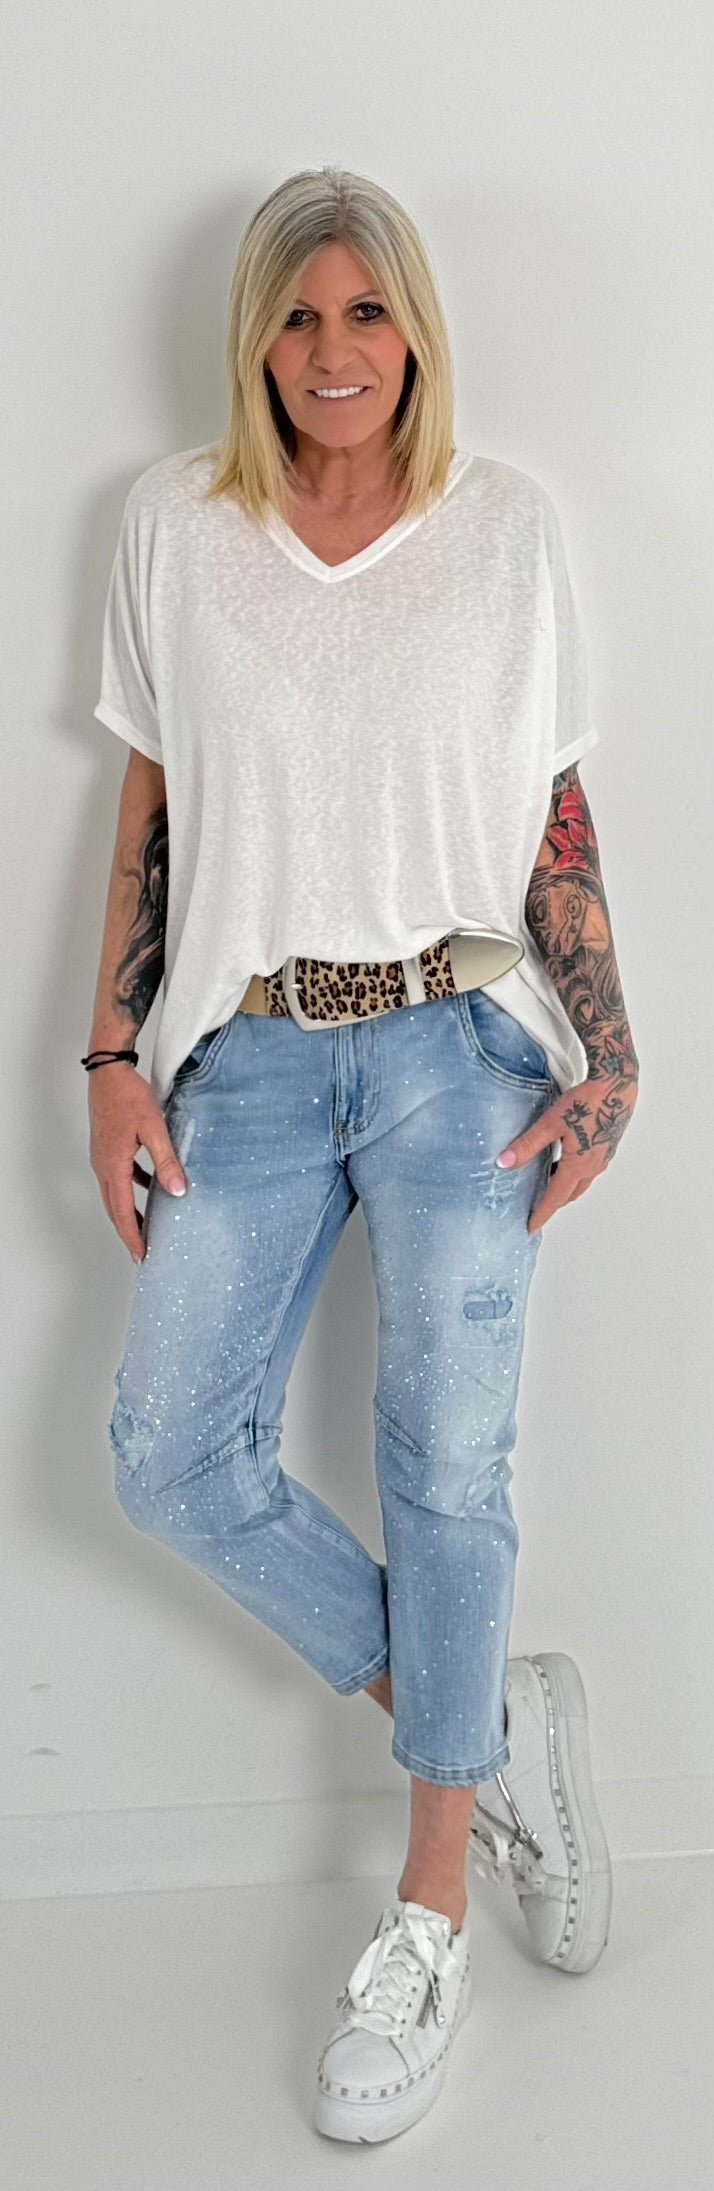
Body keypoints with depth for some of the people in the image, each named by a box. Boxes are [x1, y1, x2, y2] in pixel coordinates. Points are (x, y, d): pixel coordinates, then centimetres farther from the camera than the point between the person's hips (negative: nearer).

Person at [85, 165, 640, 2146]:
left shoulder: (506, 523, 4)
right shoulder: (174, 523, 7)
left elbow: (557, 817, 5)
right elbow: (149, 815, 8)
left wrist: (608, 1061, -2)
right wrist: (114, 1057, 1)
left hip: (454, 1040, -2)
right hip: (249, 1053, 2)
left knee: (444, 1463, -2)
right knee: (171, 1457, -6)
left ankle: (432, 1909, 16)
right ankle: (494, 1729, 14)